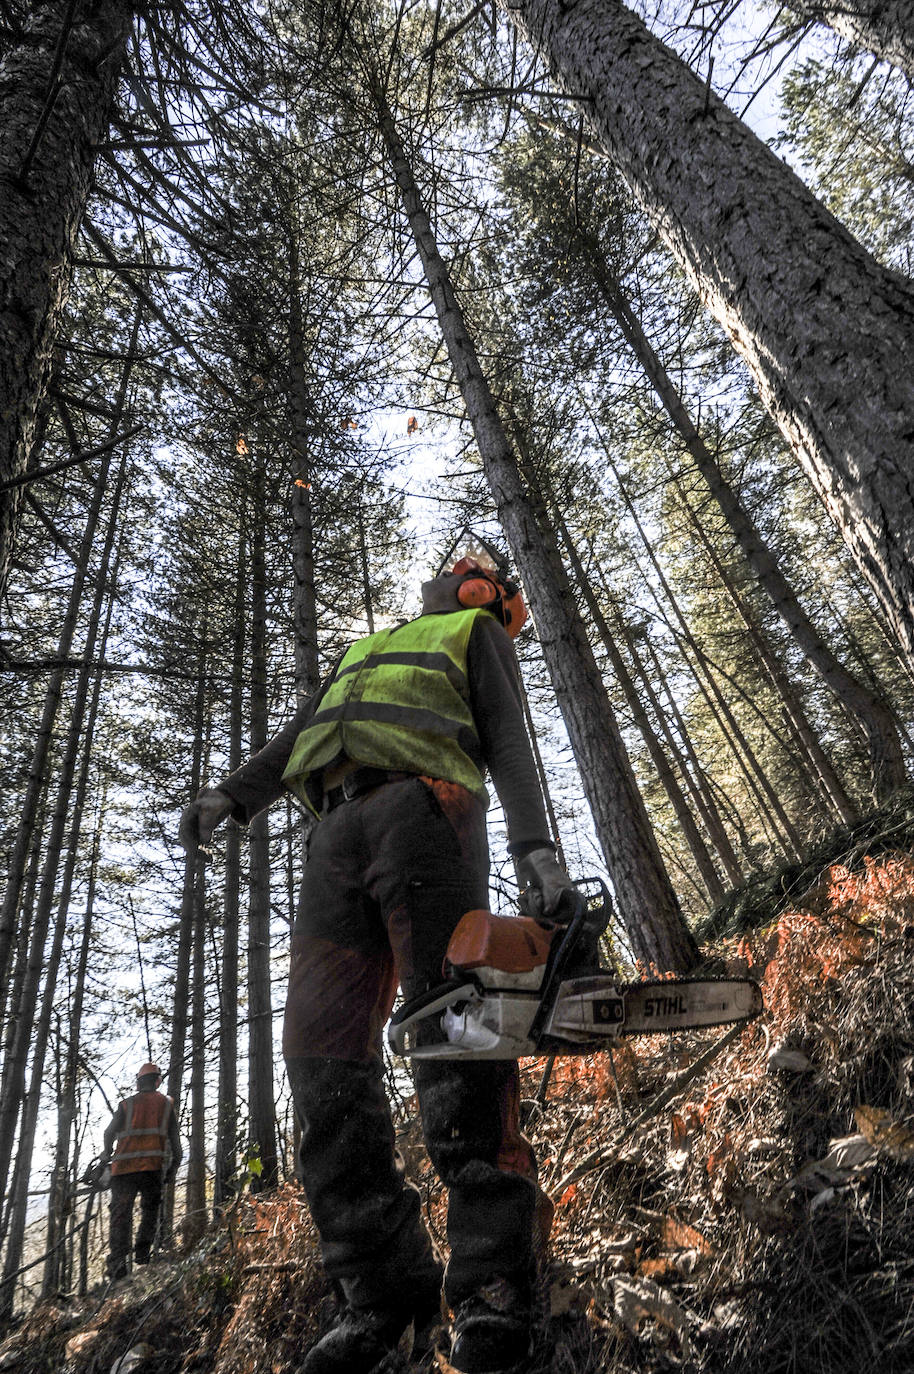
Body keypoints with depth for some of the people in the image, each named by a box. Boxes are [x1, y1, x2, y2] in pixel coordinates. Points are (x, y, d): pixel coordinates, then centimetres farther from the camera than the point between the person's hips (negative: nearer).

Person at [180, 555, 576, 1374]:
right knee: (323, 1051, -6)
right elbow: (301, 732, 26)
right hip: (338, 830, 5)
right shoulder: (368, 653, 40)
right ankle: (384, 1288, -1)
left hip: (419, 807, -5)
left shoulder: (478, 633, 25)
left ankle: (492, 1284, -9)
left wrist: (534, 845, -9)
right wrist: (234, 793, 7)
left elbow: (508, 741, 8)